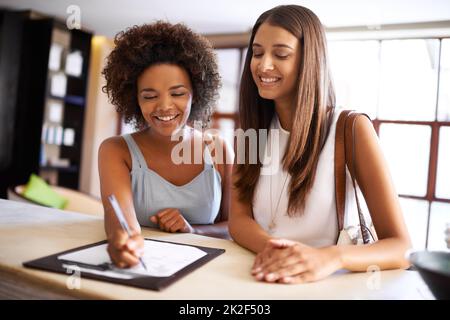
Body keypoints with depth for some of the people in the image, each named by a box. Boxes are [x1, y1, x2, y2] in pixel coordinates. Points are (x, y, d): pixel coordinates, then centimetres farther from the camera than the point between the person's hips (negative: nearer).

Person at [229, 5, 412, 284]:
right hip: (261, 279, 3)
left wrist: (332, 257, -32)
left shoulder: (352, 129, -9)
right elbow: (238, 218, -4)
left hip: (328, 282, -2)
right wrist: (269, 248, -24)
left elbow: (402, 248, -13)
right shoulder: (250, 131, 4)